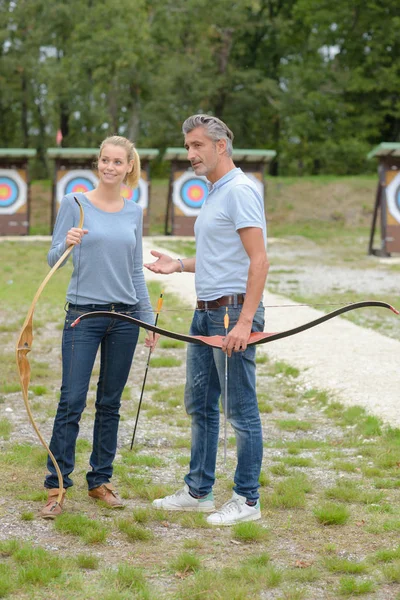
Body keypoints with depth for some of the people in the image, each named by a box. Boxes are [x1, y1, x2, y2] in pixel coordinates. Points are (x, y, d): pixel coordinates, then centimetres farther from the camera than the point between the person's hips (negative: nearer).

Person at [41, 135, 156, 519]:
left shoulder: (134, 213, 8)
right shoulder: (75, 204, -2)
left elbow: (136, 271, 13)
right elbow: (53, 260, -4)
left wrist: (149, 320, 11)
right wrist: (67, 244, -26)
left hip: (124, 317, 4)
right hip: (83, 315, -3)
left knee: (110, 403, 9)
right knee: (71, 403, -5)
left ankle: (100, 480, 20)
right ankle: (56, 488, 3)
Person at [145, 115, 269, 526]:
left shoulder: (240, 191, -14)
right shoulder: (213, 194, 17)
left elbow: (258, 260, -20)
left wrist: (245, 321, -25)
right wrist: (180, 265, 14)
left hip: (233, 311, -10)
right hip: (206, 312, 10)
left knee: (241, 411, -2)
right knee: (200, 405, 15)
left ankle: (247, 500, 7)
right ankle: (198, 491, 24)